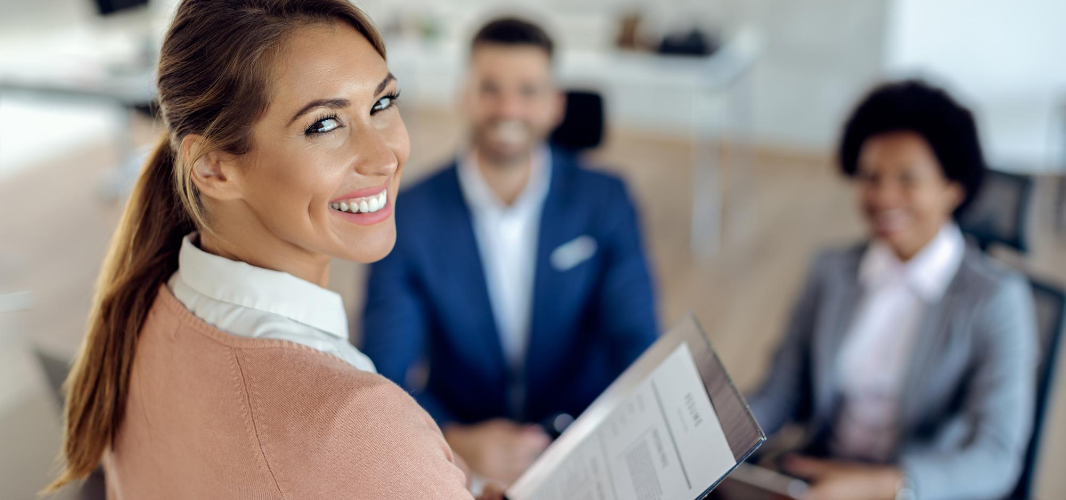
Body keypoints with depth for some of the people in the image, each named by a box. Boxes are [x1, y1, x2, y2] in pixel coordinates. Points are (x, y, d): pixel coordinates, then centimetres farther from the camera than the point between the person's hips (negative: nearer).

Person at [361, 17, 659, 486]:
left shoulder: (605, 200, -2)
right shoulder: (409, 218, -5)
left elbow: (637, 346, -4)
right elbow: (384, 371, -8)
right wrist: (456, 441, -26)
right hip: (460, 462, 0)